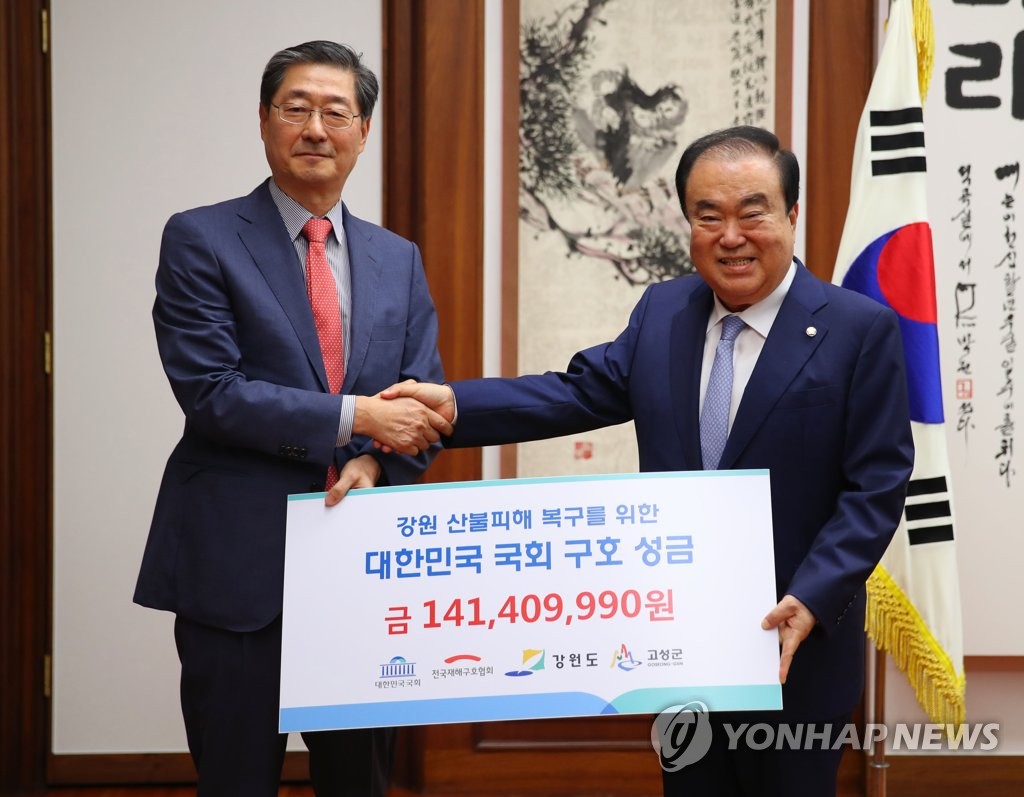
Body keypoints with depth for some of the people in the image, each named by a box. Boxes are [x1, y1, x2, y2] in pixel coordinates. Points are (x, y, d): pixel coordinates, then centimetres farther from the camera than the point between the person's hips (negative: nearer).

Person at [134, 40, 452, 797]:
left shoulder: (399, 260, 12)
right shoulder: (201, 240, -3)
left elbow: (425, 402, 9)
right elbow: (210, 391, -13)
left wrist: (376, 462, -12)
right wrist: (354, 415, -17)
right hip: (237, 564, -4)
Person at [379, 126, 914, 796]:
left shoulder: (863, 330, -9)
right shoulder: (663, 311, 5)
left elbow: (876, 487, -11)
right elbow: (580, 393, -1)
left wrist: (812, 599, -22)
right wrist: (454, 404, -15)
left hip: (795, 647, -4)